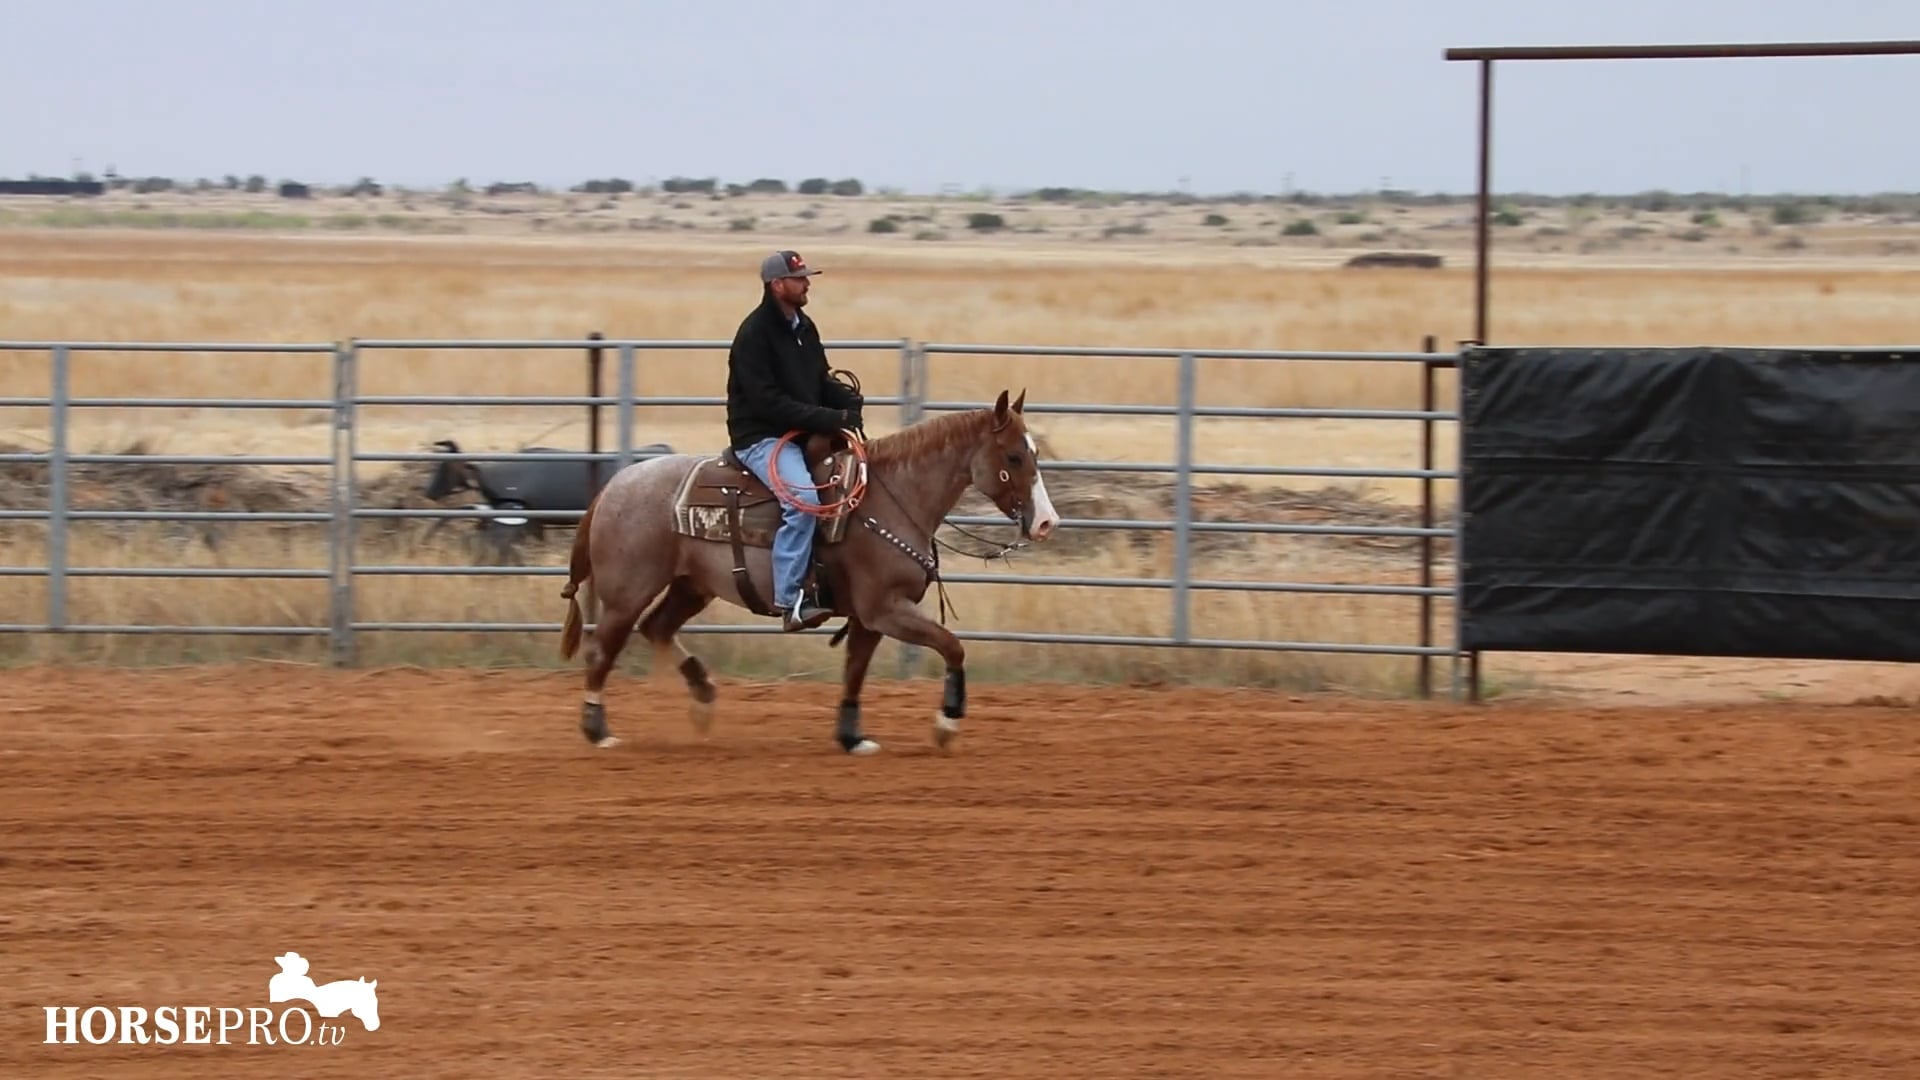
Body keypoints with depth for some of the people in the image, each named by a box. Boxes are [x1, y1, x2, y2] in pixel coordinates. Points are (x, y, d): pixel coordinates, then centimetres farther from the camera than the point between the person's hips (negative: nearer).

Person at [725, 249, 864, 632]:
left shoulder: (804, 328, 12)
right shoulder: (754, 334, -15)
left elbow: (822, 382, 20)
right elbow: (768, 402, -22)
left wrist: (848, 401, -4)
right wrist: (829, 419, -24)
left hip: (804, 432, 9)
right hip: (760, 437, -9)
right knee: (802, 497, -31)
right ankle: (789, 600, -32)